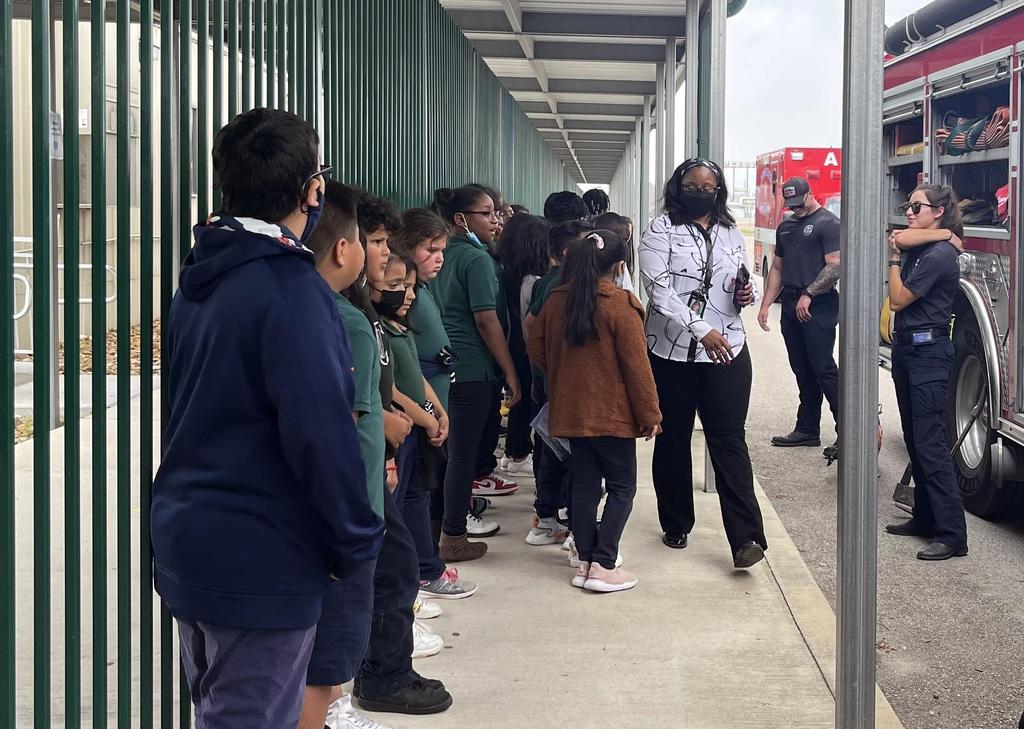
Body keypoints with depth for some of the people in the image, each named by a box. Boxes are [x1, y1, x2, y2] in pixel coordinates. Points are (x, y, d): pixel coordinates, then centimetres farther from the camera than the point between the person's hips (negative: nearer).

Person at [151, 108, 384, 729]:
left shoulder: (200, 278, 8)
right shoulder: (291, 288, -20)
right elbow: (321, 431, -25)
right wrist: (357, 541, -13)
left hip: (185, 541, 9)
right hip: (261, 561, -9)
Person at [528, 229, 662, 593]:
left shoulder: (556, 302, 2)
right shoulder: (621, 305, -16)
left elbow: (536, 350, 11)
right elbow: (636, 365, -14)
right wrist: (650, 415, -7)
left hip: (570, 410, 6)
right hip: (612, 413, -6)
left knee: (584, 484, 13)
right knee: (621, 486, 4)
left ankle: (585, 562, 15)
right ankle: (603, 565, -2)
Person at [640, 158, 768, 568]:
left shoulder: (731, 234, 11)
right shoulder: (662, 232, -3)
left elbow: (749, 281, 24)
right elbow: (659, 290, -14)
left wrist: (748, 294, -2)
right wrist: (701, 330, -23)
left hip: (727, 350, 2)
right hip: (672, 350, -2)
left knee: (729, 438, -6)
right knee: (673, 439, 10)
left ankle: (746, 538, -12)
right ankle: (675, 525, 26)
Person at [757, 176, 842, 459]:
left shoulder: (828, 223, -5)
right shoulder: (786, 227, 19)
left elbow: (835, 266, -13)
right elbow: (777, 268, 22)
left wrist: (808, 294, -19)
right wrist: (766, 304, 14)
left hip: (818, 307, -7)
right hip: (791, 306, 8)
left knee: (823, 369, -11)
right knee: (803, 372, 10)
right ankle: (807, 430, 16)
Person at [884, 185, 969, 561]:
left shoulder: (939, 255, -16)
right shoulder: (921, 248, 12)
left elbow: (898, 299, -13)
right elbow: (899, 237, -11)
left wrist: (893, 260, -2)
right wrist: (944, 233, -8)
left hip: (929, 352, -10)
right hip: (907, 348, 10)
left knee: (930, 444, -12)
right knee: (914, 441, 14)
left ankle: (952, 534, -12)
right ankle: (925, 518, 23)